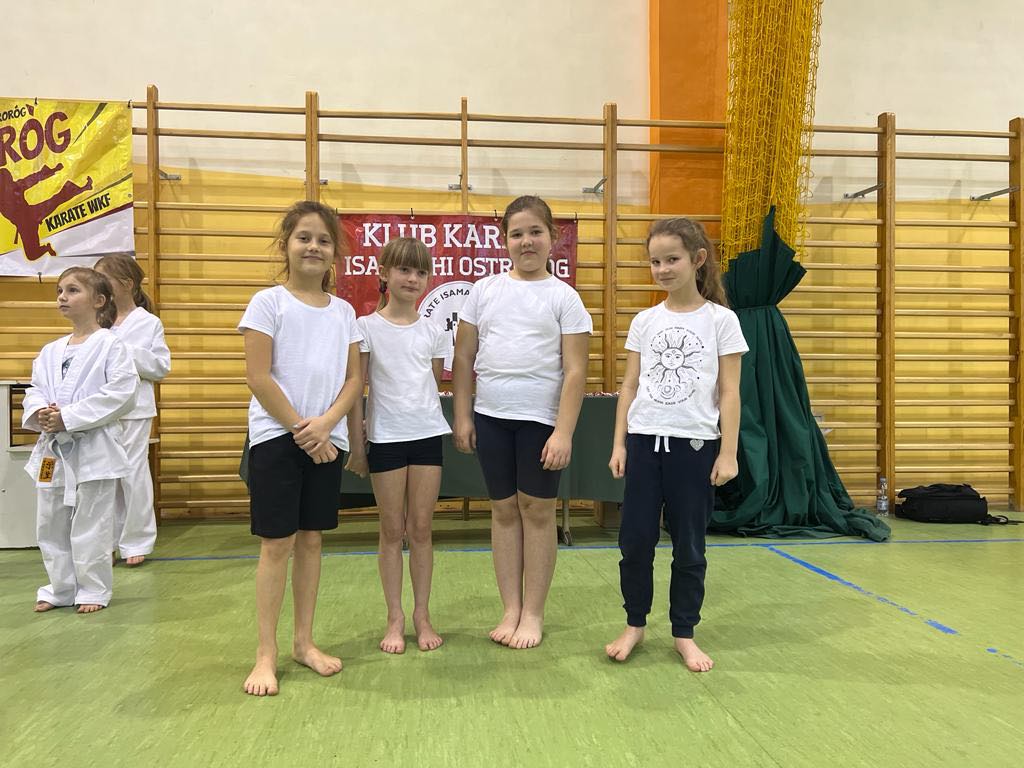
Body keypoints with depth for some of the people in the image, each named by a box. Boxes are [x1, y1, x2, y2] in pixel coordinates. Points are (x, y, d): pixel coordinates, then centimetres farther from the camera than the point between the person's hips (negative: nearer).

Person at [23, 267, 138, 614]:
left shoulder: (111, 346, -9)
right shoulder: (50, 351, 10)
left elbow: (119, 394, -17)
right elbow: (34, 391, 12)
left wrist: (67, 417, -18)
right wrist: (40, 414, -12)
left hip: (92, 448, -6)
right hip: (52, 448, 7)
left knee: (90, 527, 3)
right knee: (50, 525, 14)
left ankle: (94, 590, 18)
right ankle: (61, 588, 29)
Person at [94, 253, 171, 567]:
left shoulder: (148, 323, -2)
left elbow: (161, 367, -6)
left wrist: (127, 353, -15)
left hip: (133, 410, -3)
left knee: (134, 474, 3)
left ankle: (136, 541, 16)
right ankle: (107, 540, 24)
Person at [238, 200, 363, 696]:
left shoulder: (343, 311, 9)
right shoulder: (268, 303, -4)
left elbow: (353, 379, 6)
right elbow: (257, 377, -10)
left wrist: (325, 424, -10)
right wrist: (300, 428, -10)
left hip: (326, 439, 4)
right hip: (276, 436, -4)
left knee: (311, 539, 11)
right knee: (277, 543, -1)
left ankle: (304, 642, 23)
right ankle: (266, 654, 10)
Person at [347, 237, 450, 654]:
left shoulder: (434, 331, 5)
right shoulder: (367, 328, -3)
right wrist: (355, 442, -3)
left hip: (427, 435, 2)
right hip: (385, 437, -2)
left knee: (421, 529, 8)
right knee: (392, 531, 7)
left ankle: (422, 614, 20)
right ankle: (395, 618, 19)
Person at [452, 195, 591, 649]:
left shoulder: (563, 297, -1)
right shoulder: (485, 290, 7)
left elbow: (575, 370, -6)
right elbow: (464, 357, 9)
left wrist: (563, 432, -13)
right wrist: (462, 417, 4)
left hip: (541, 419, -3)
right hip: (491, 416, 3)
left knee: (537, 510, 5)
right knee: (503, 510, 10)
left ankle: (533, 613, 18)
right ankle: (511, 609, 22)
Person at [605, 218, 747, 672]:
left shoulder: (721, 320, -1)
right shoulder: (645, 321, 7)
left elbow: (729, 392, -2)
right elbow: (630, 386, 8)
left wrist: (728, 452, -6)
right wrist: (619, 443, 4)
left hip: (695, 444, -2)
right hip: (645, 441, 3)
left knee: (688, 546, 8)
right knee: (635, 540, 5)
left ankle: (684, 633, 24)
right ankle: (634, 624, 24)